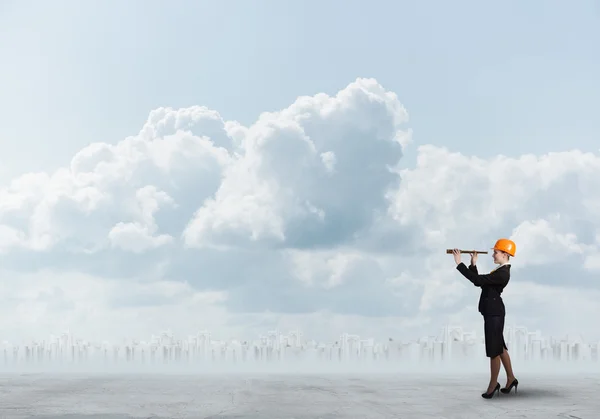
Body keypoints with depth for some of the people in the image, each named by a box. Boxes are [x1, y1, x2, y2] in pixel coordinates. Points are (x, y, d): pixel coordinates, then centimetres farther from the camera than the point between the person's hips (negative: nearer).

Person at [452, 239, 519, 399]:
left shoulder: (502, 273, -20)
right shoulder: (501, 270, 13)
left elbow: (477, 280, -26)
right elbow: (479, 282, 14)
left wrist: (459, 263, -24)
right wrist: (473, 264, 4)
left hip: (494, 313, -11)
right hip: (493, 312, 11)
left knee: (494, 349, 0)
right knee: (499, 347, 18)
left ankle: (493, 385, 10)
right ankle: (511, 378, 28)